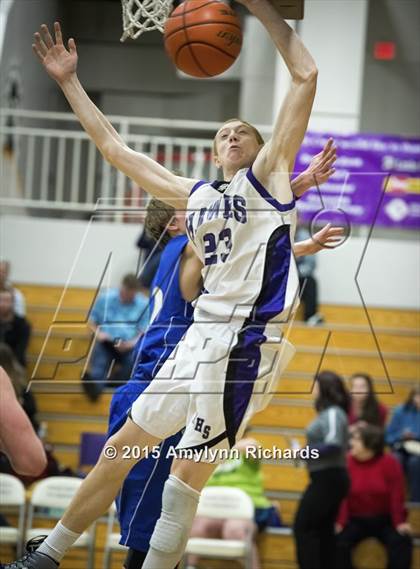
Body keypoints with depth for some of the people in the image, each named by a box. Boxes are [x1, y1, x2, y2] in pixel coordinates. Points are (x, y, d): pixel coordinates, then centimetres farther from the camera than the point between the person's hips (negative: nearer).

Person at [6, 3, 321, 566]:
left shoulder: (268, 174, 5)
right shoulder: (193, 196, 21)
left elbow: (305, 75, -3)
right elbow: (115, 148, 26)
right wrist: (70, 82, 23)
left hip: (248, 339, -7)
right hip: (202, 335, 7)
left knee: (187, 474, -8)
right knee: (123, 446, 13)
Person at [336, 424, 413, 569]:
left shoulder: (389, 463, -12)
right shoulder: (347, 463, -12)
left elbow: (396, 495, -10)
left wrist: (400, 522, -17)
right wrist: (340, 522, -22)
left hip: (385, 520, 0)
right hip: (356, 520, 0)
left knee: (401, 541, -22)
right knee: (339, 541, -23)